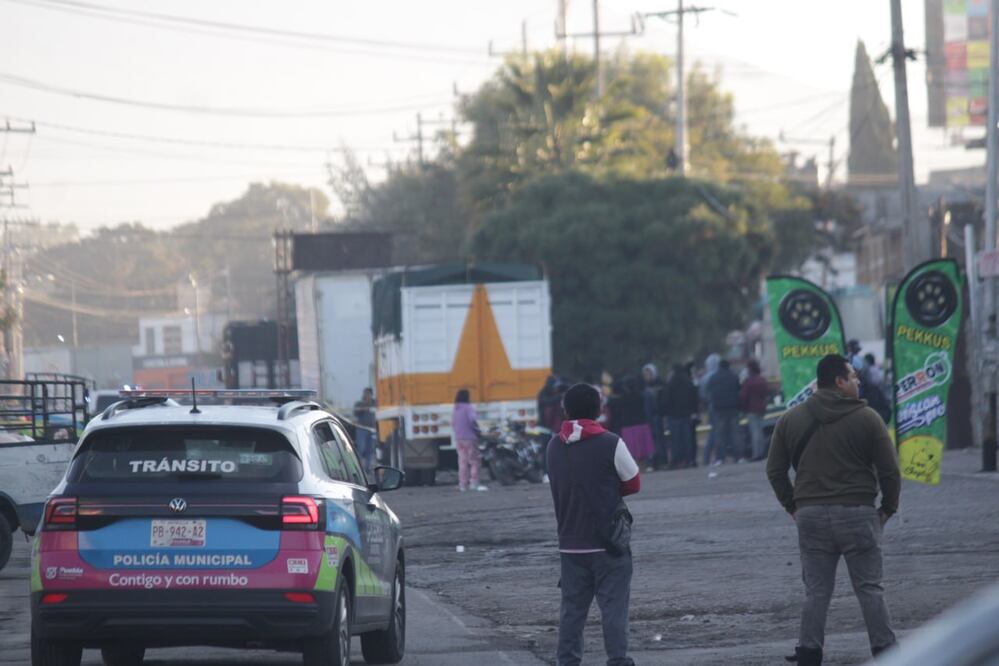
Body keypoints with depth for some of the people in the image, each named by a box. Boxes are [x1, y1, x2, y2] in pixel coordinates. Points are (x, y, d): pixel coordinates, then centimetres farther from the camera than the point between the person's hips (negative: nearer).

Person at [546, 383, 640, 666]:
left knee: (572, 608, 9)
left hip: (570, 544, 4)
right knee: (614, 607, -1)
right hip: (608, 544, -4)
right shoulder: (610, 444, -12)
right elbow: (634, 484, -2)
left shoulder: (554, 447, 4)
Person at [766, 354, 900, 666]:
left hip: (811, 515, 3)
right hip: (858, 513, -3)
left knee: (816, 591, 8)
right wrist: (888, 508, 9)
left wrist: (792, 506, 17)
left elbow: (775, 470, 9)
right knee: (870, 589, 4)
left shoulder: (790, 420, 6)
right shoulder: (866, 418, -4)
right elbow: (890, 470, -4)